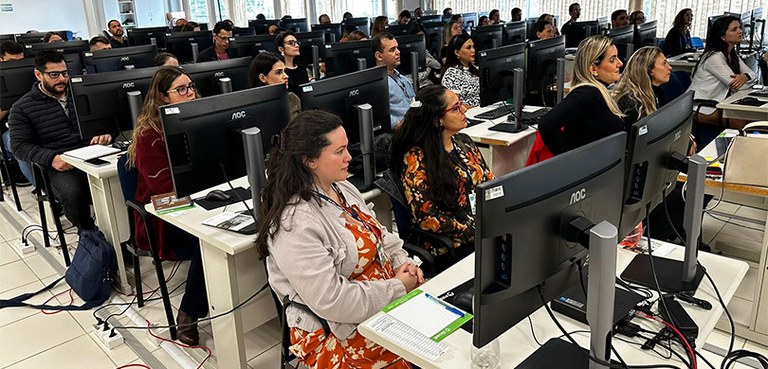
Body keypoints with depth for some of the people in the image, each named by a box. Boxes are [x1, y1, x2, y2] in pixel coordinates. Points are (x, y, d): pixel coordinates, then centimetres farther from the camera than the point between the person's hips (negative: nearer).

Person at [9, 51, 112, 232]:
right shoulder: (22, 108, 8)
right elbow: (20, 146, 2)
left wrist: (105, 133, -2)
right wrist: (51, 158, -17)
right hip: (60, 166, -3)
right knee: (74, 194, -34)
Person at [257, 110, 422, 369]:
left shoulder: (343, 188, 6)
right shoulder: (295, 225, -23)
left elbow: (381, 238, 18)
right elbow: (332, 302, -24)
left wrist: (404, 264, -2)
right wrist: (397, 287, -16)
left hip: (390, 295, 9)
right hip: (340, 334, -8)